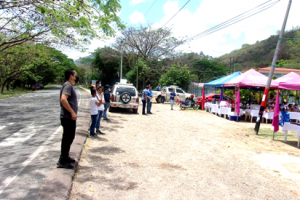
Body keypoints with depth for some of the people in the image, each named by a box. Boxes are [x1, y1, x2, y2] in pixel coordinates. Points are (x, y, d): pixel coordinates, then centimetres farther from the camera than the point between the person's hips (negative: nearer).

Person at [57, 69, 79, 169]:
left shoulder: (70, 85, 17)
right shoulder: (68, 85, -14)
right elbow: (63, 99, -28)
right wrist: (72, 112, -26)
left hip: (69, 117, 10)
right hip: (68, 117, -10)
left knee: (69, 138, 18)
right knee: (67, 138, -4)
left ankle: (65, 157, 30)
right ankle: (62, 161, 5)